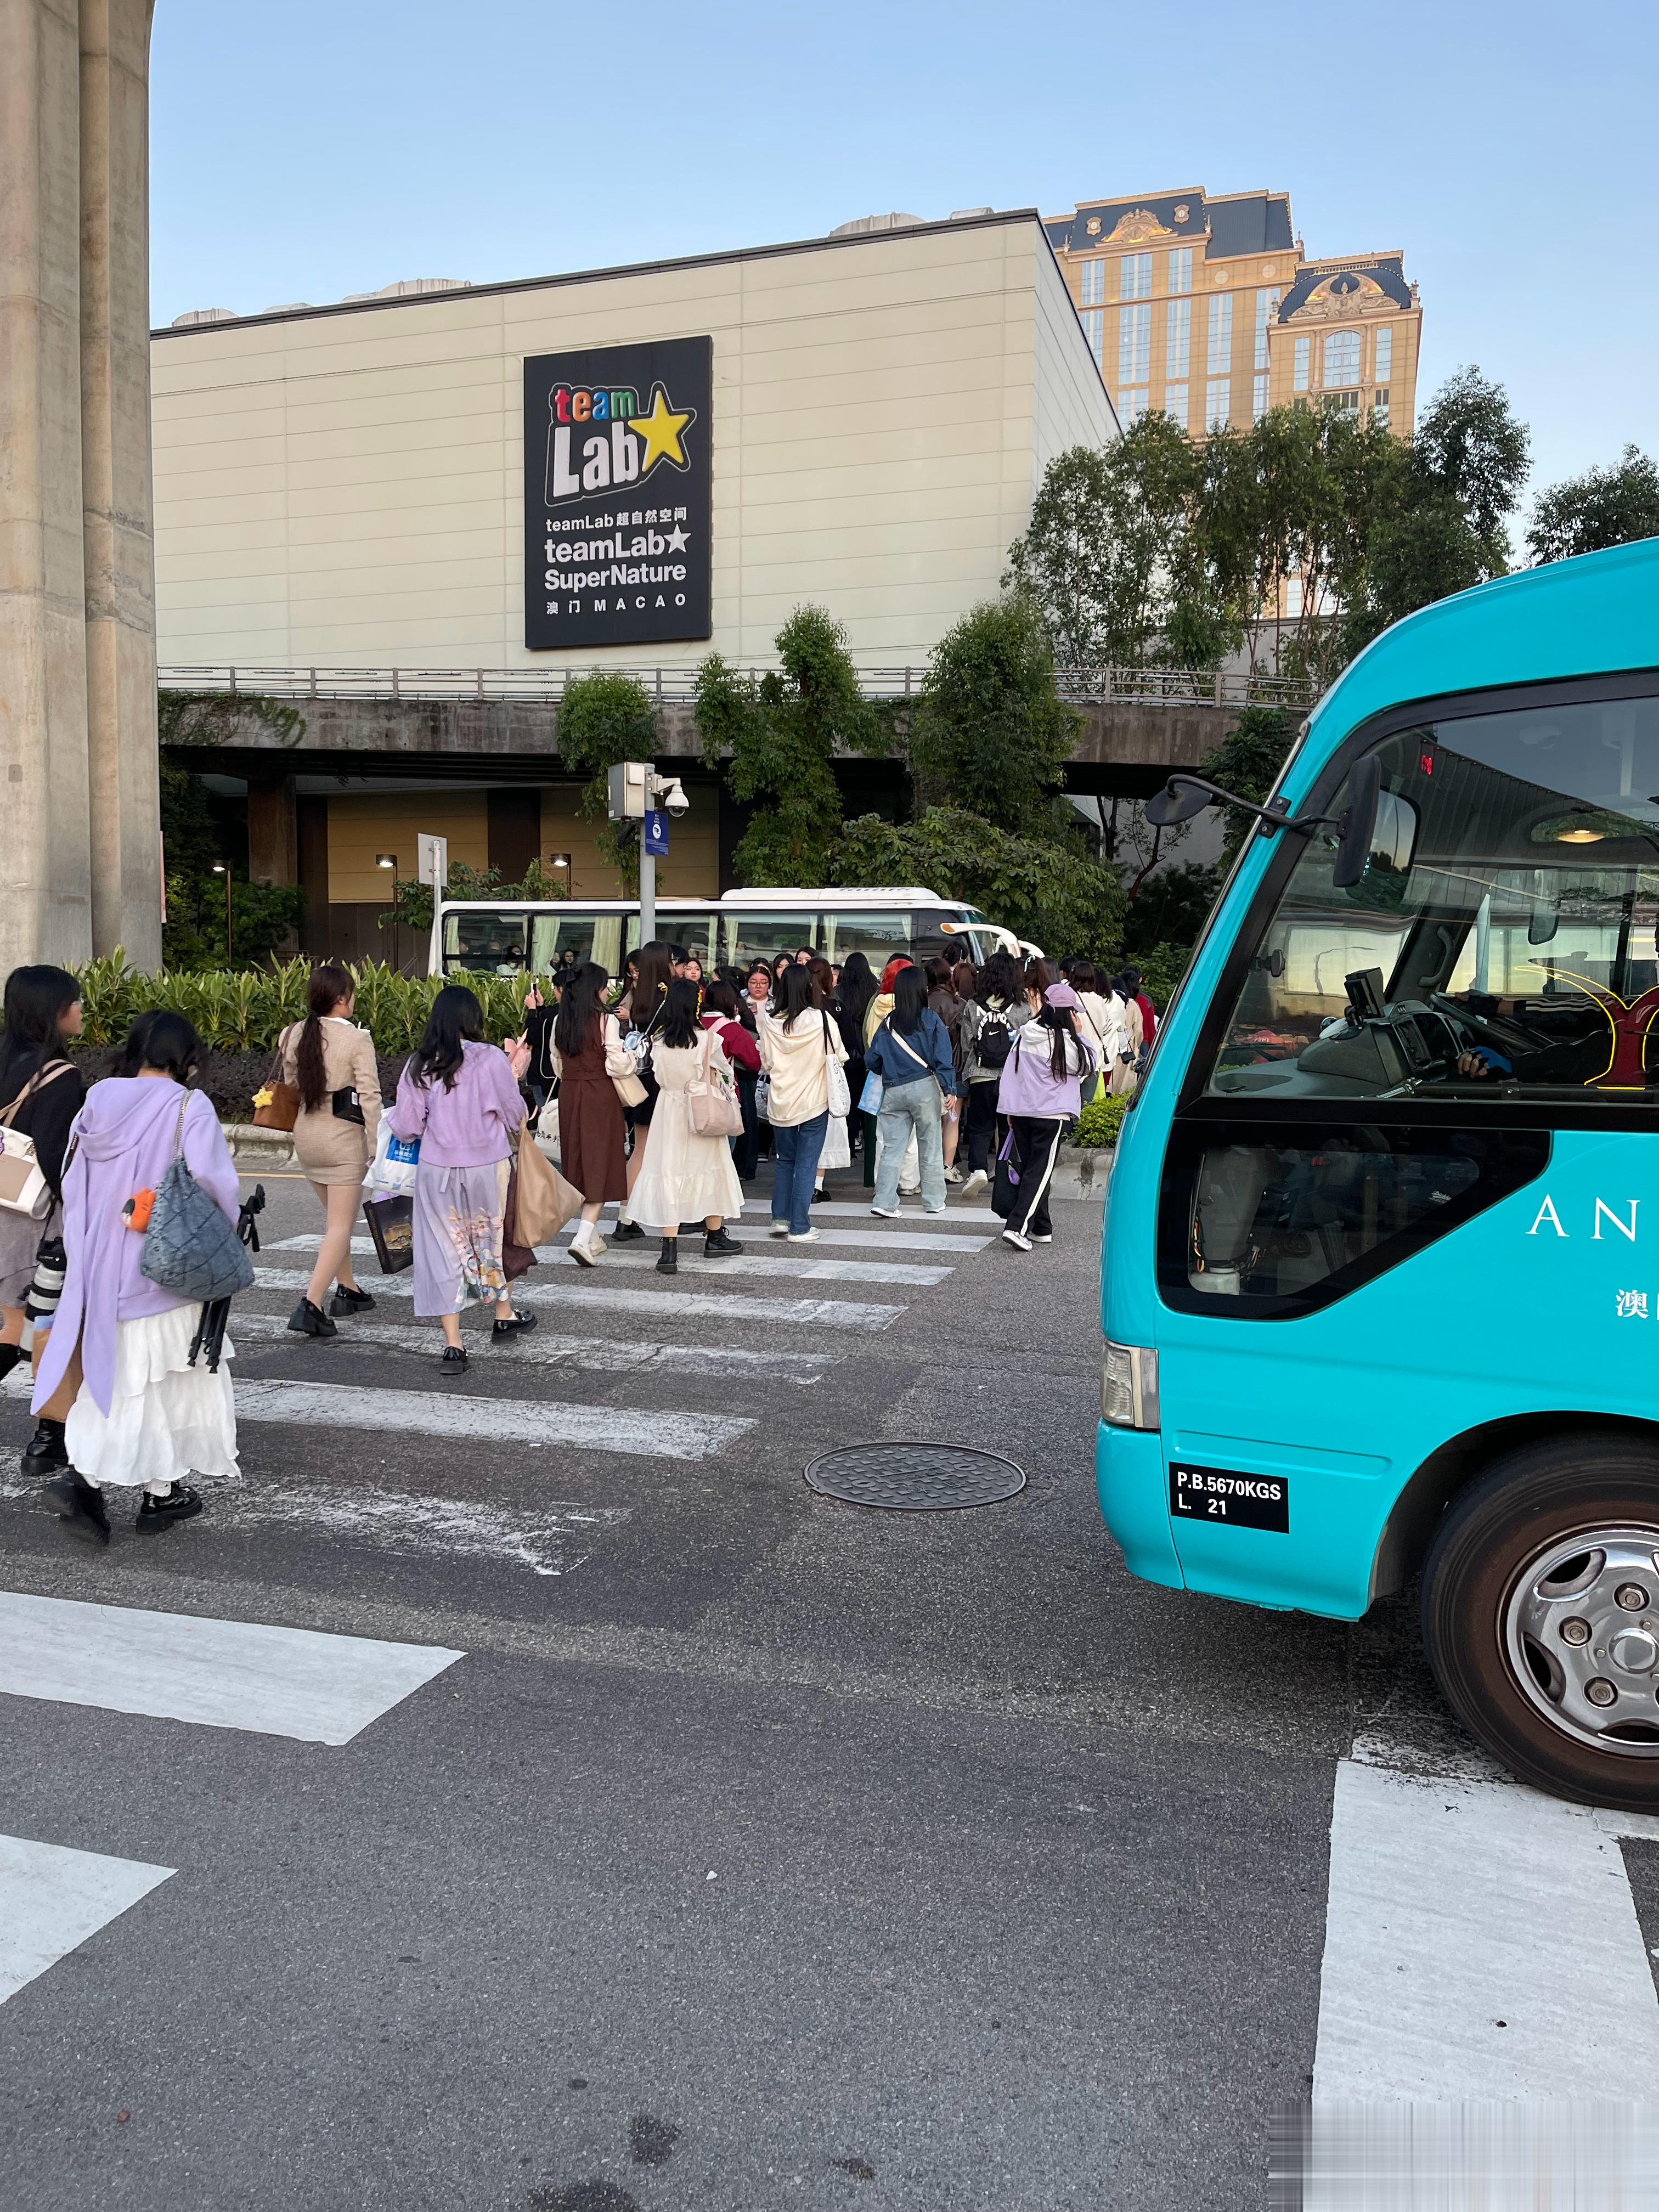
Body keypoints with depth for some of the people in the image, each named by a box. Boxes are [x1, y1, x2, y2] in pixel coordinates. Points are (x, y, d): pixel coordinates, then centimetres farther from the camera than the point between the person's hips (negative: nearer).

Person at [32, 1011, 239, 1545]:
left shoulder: (98, 1101, 5)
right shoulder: (188, 1106, -12)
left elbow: (72, 1181, 8)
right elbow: (209, 1174, -24)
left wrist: (85, 1255, 15)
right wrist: (224, 1227, -5)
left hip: (101, 1265, 5)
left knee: (113, 1372, 15)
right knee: (169, 1377, 9)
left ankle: (81, 1476, 0)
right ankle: (160, 1493, 18)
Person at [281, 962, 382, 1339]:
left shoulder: (295, 1035, 1)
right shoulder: (357, 1039, -15)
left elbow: (291, 1084, 13)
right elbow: (369, 1095, -17)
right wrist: (376, 1145, -13)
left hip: (306, 1135, 6)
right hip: (344, 1138, -6)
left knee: (334, 1217, 23)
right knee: (341, 1226, -1)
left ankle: (348, 1289, 34)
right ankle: (311, 1304, -13)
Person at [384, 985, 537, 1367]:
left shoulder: (418, 1064, -4)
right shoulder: (491, 1059, -11)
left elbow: (406, 1127, -2)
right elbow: (515, 1115, -3)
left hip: (435, 1169, 1)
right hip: (487, 1165, -1)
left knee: (445, 1249, 8)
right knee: (495, 1237, 21)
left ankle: (453, 1344, 7)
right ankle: (504, 1317, 39)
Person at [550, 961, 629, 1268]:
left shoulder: (560, 1021, 5)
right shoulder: (606, 1020, -12)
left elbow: (557, 1064, 13)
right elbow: (616, 1064, -16)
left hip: (568, 1094, 6)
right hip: (600, 1096, -5)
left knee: (578, 1163, 14)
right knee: (600, 1165, -1)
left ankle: (592, 1239, 23)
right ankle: (583, 1238, -15)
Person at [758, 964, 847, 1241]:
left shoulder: (770, 1022, -6)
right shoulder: (821, 1020, -13)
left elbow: (765, 1062, 3)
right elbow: (838, 1056, -2)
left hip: (781, 1101, 3)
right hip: (814, 1101, -3)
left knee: (785, 1161, 18)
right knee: (806, 1165, 2)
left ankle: (780, 1218, 20)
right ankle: (799, 1228, 4)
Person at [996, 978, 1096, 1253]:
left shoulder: (1024, 1036, 3)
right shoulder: (1066, 1042, -13)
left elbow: (1009, 1073, 7)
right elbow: (1088, 1066, 1)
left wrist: (1010, 1111, 14)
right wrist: (1079, 1035, 7)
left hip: (1021, 1113, 6)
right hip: (1052, 1114, -6)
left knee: (1029, 1168, 15)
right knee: (1040, 1172, -3)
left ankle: (1041, 1229, 22)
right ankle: (1017, 1227, -15)